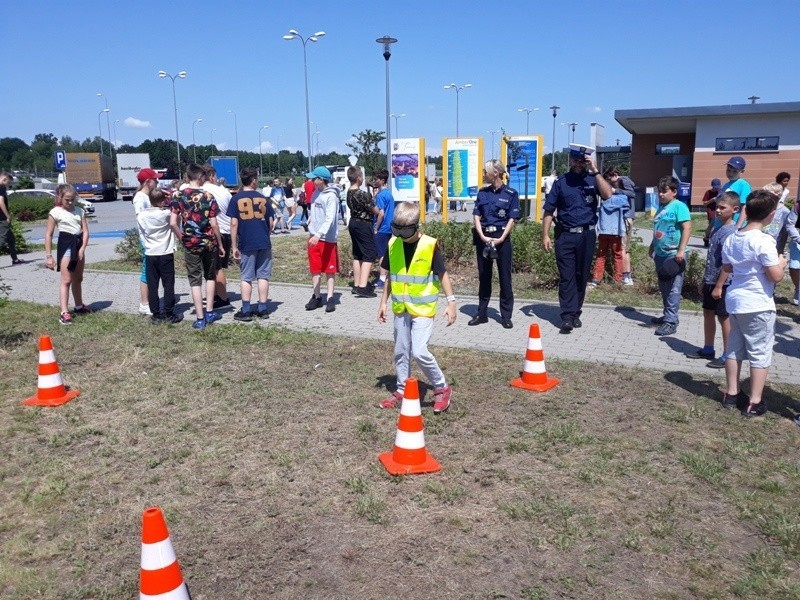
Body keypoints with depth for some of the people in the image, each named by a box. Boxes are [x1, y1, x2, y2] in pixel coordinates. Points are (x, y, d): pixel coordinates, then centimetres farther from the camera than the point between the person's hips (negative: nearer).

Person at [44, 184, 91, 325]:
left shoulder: (79, 211, 6)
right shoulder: (55, 212, -7)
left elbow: (85, 231, 2)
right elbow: (48, 235, -6)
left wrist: (82, 249, -11)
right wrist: (48, 256, -9)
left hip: (79, 244, 6)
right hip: (66, 244, -6)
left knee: (78, 279, 18)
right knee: (66, 280, -11)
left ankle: (79, 306, 34)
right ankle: (64, 313, -12)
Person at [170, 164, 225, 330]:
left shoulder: (179, 196, -3)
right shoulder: (208, 196, -7)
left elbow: (173, 223, -8)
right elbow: (213, 224, -8)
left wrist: (182, 238, 7)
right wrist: (220, 244, 2)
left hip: (191, 244, 0)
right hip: (209, 242, 0)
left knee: (195, 281, 6)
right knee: (210, 277, 19)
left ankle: (200, 319, 5)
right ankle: (210, 312, 19)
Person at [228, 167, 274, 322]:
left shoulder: (236, 199, -2)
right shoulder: (263, 199, 5)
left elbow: (234, 224, -6)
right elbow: (271, 223, 8)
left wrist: (234, 246, 0)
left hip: (246, 244, -2)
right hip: (264, 243, 2)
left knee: (246, 277, 4)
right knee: (263, 276, 8)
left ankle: (246, 311, 5)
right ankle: (262, 309, 11)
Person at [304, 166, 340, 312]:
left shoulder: (331, 196, -16)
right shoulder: (316, 193, 8)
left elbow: (330, 219, -24)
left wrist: (318, 235, -33)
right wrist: (311, 232, 15)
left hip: (328, 238, -7)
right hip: (314, 237, 7)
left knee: (330, 269, 3)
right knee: (315, 269, 12)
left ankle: (330, 299, 8)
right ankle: (316, 297, 21)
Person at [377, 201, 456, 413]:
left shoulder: (430, 245, -13)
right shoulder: (393, 244, 0)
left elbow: (442, 274, -6)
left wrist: (451, 302, -10)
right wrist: (384, 302, 13)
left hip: (423, 308, -5)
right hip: (401, 308, 5)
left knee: (419, 352, -13)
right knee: (400, 352, 12)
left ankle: (442, 389, 6)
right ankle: (401, 390, 29)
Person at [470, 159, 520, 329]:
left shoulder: (511, 194, -2)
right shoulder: (482, 193, 8)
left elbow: (512, 219, -4)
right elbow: (476, 216, 4)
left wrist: (501, 238, -14)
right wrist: (482, 236, -9)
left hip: (501, 237, -3)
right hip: (483, 237, 3)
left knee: (505, 276, 1)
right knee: (483, 276, 10)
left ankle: (506, 316, 9)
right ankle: (482, 313, 19)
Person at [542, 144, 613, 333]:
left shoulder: (593, 180, 4)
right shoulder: (561, 182, 4)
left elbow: (607, 195, -16)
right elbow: (549, 211, 3)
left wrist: (595, 171, -16)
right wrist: (545, 235, -4)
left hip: (587, 236, 1)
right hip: (565, 235, -1)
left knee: (582, 276, 8)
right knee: (566, 277, -4)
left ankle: (576, 313, 20)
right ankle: (567, 317, -5)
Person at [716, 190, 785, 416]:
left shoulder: (732, 239, 4)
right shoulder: (763, 241, -19)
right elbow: (776, 276, -17)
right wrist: (781, 263, 1)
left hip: (735, 299, 7)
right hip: (758, 304, -7)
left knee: (734, 348, 15)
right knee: (760, 352, 3)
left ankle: (731, 394, 24)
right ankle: (755, 402, 7)